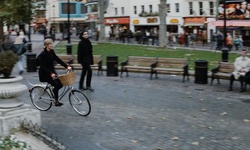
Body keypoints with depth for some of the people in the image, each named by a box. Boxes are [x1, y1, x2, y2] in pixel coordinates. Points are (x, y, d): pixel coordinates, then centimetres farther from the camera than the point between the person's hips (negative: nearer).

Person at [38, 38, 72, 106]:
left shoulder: (52, 52, 2)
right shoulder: (43, 54, -20)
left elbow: (58, 60, 1)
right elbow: (43, 67, -24)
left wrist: (67, 66, -10)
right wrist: (51, 74, -36)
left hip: (52, 71, 7)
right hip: (44, 73, -7)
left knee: (61, 83, -7)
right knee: (56, 84, -21)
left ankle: (53, 91, 21)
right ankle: (56, 101, -9)